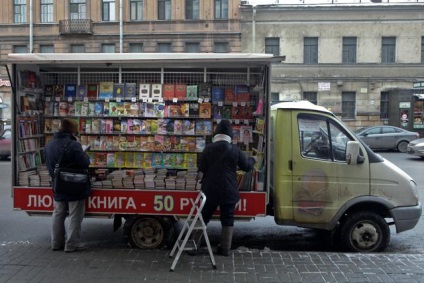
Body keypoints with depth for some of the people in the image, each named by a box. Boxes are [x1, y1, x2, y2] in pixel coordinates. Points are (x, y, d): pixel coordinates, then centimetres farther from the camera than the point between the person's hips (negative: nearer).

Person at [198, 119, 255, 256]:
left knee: (203, 217, 12)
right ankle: (225, 248, 13)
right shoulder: (235, 150, -4)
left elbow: (201, 168, 0)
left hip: (210, 190, 1)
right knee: (227, 219, 9)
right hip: (229, 191, 0)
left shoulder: (208, 149, -5)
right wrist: (252, 160, 28)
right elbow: (246, 167, 6)